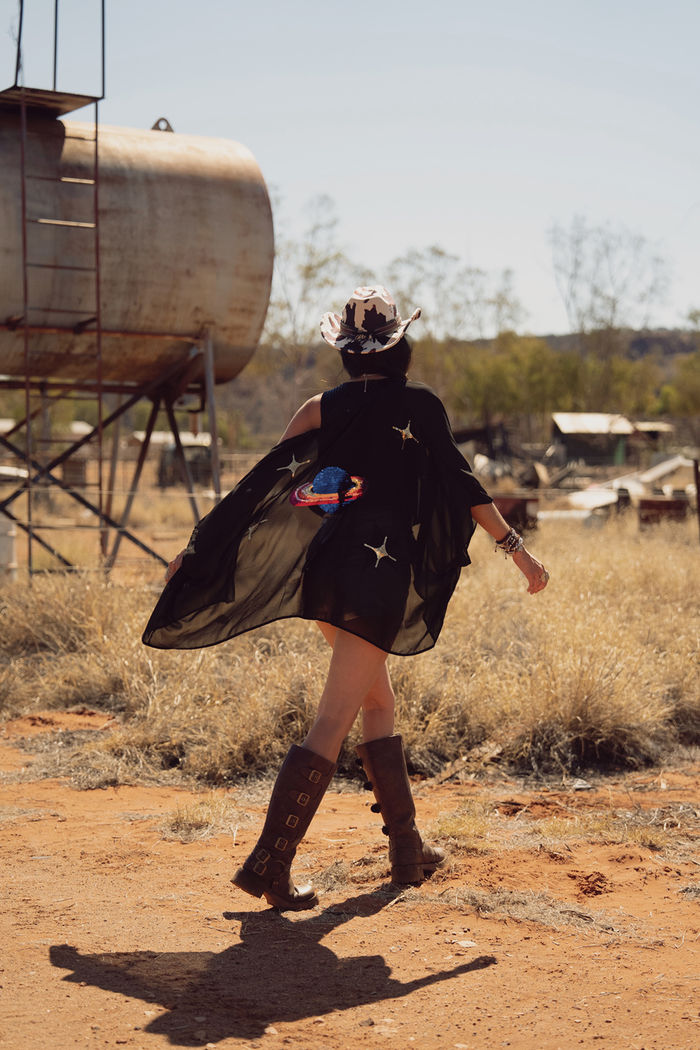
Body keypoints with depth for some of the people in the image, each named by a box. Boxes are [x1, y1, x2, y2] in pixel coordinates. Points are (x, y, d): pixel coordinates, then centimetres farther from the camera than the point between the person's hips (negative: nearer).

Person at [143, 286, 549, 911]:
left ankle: (408, 848, 26)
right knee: (332, 727, -6)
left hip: (325, 571, 5)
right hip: (380, 578, -5)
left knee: (379, 703, 20)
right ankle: (270, 864, -13)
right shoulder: (421, 406, -2)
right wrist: (517, 550, 3)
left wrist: (198, 546, 8)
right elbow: (464, 485, -4)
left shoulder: (321, 409, 6)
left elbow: (261, 483, 4)